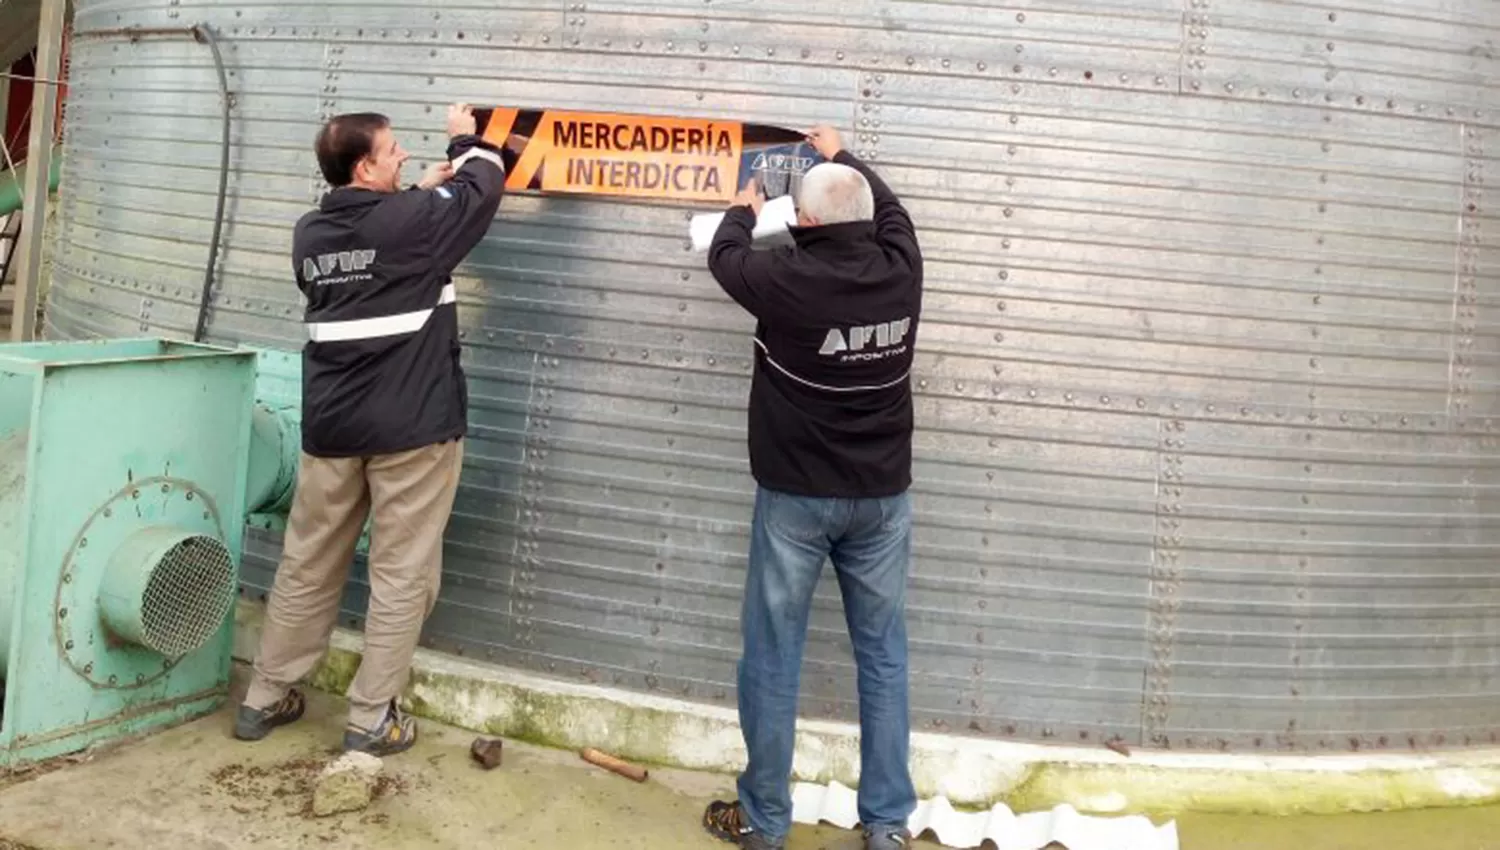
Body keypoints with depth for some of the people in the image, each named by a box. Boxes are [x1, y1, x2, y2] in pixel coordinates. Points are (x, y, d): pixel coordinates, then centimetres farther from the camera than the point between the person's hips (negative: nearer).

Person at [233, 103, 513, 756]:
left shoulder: (311, 233, 8)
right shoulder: (413, 222, -10)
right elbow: (481, 189, 5)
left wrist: (422, 191, 24)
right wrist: (468, 141, 22)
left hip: (330, 425, 6)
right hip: (412, 426, -6)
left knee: (307, 565, 16)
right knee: (401, 576, 3)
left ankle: (264, 698, 27)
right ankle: (371, 719, 8)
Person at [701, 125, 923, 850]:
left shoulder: (786, 281, -17)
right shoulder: (901, 272, -5)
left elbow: (724, 257, 5)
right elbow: (890, 209, 18)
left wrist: (743, 212, 27)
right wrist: (842, 156, 35)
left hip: (796, 496, -4)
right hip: (882, 495, 4)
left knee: (772, 657, 9)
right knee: (883, 656, 12)